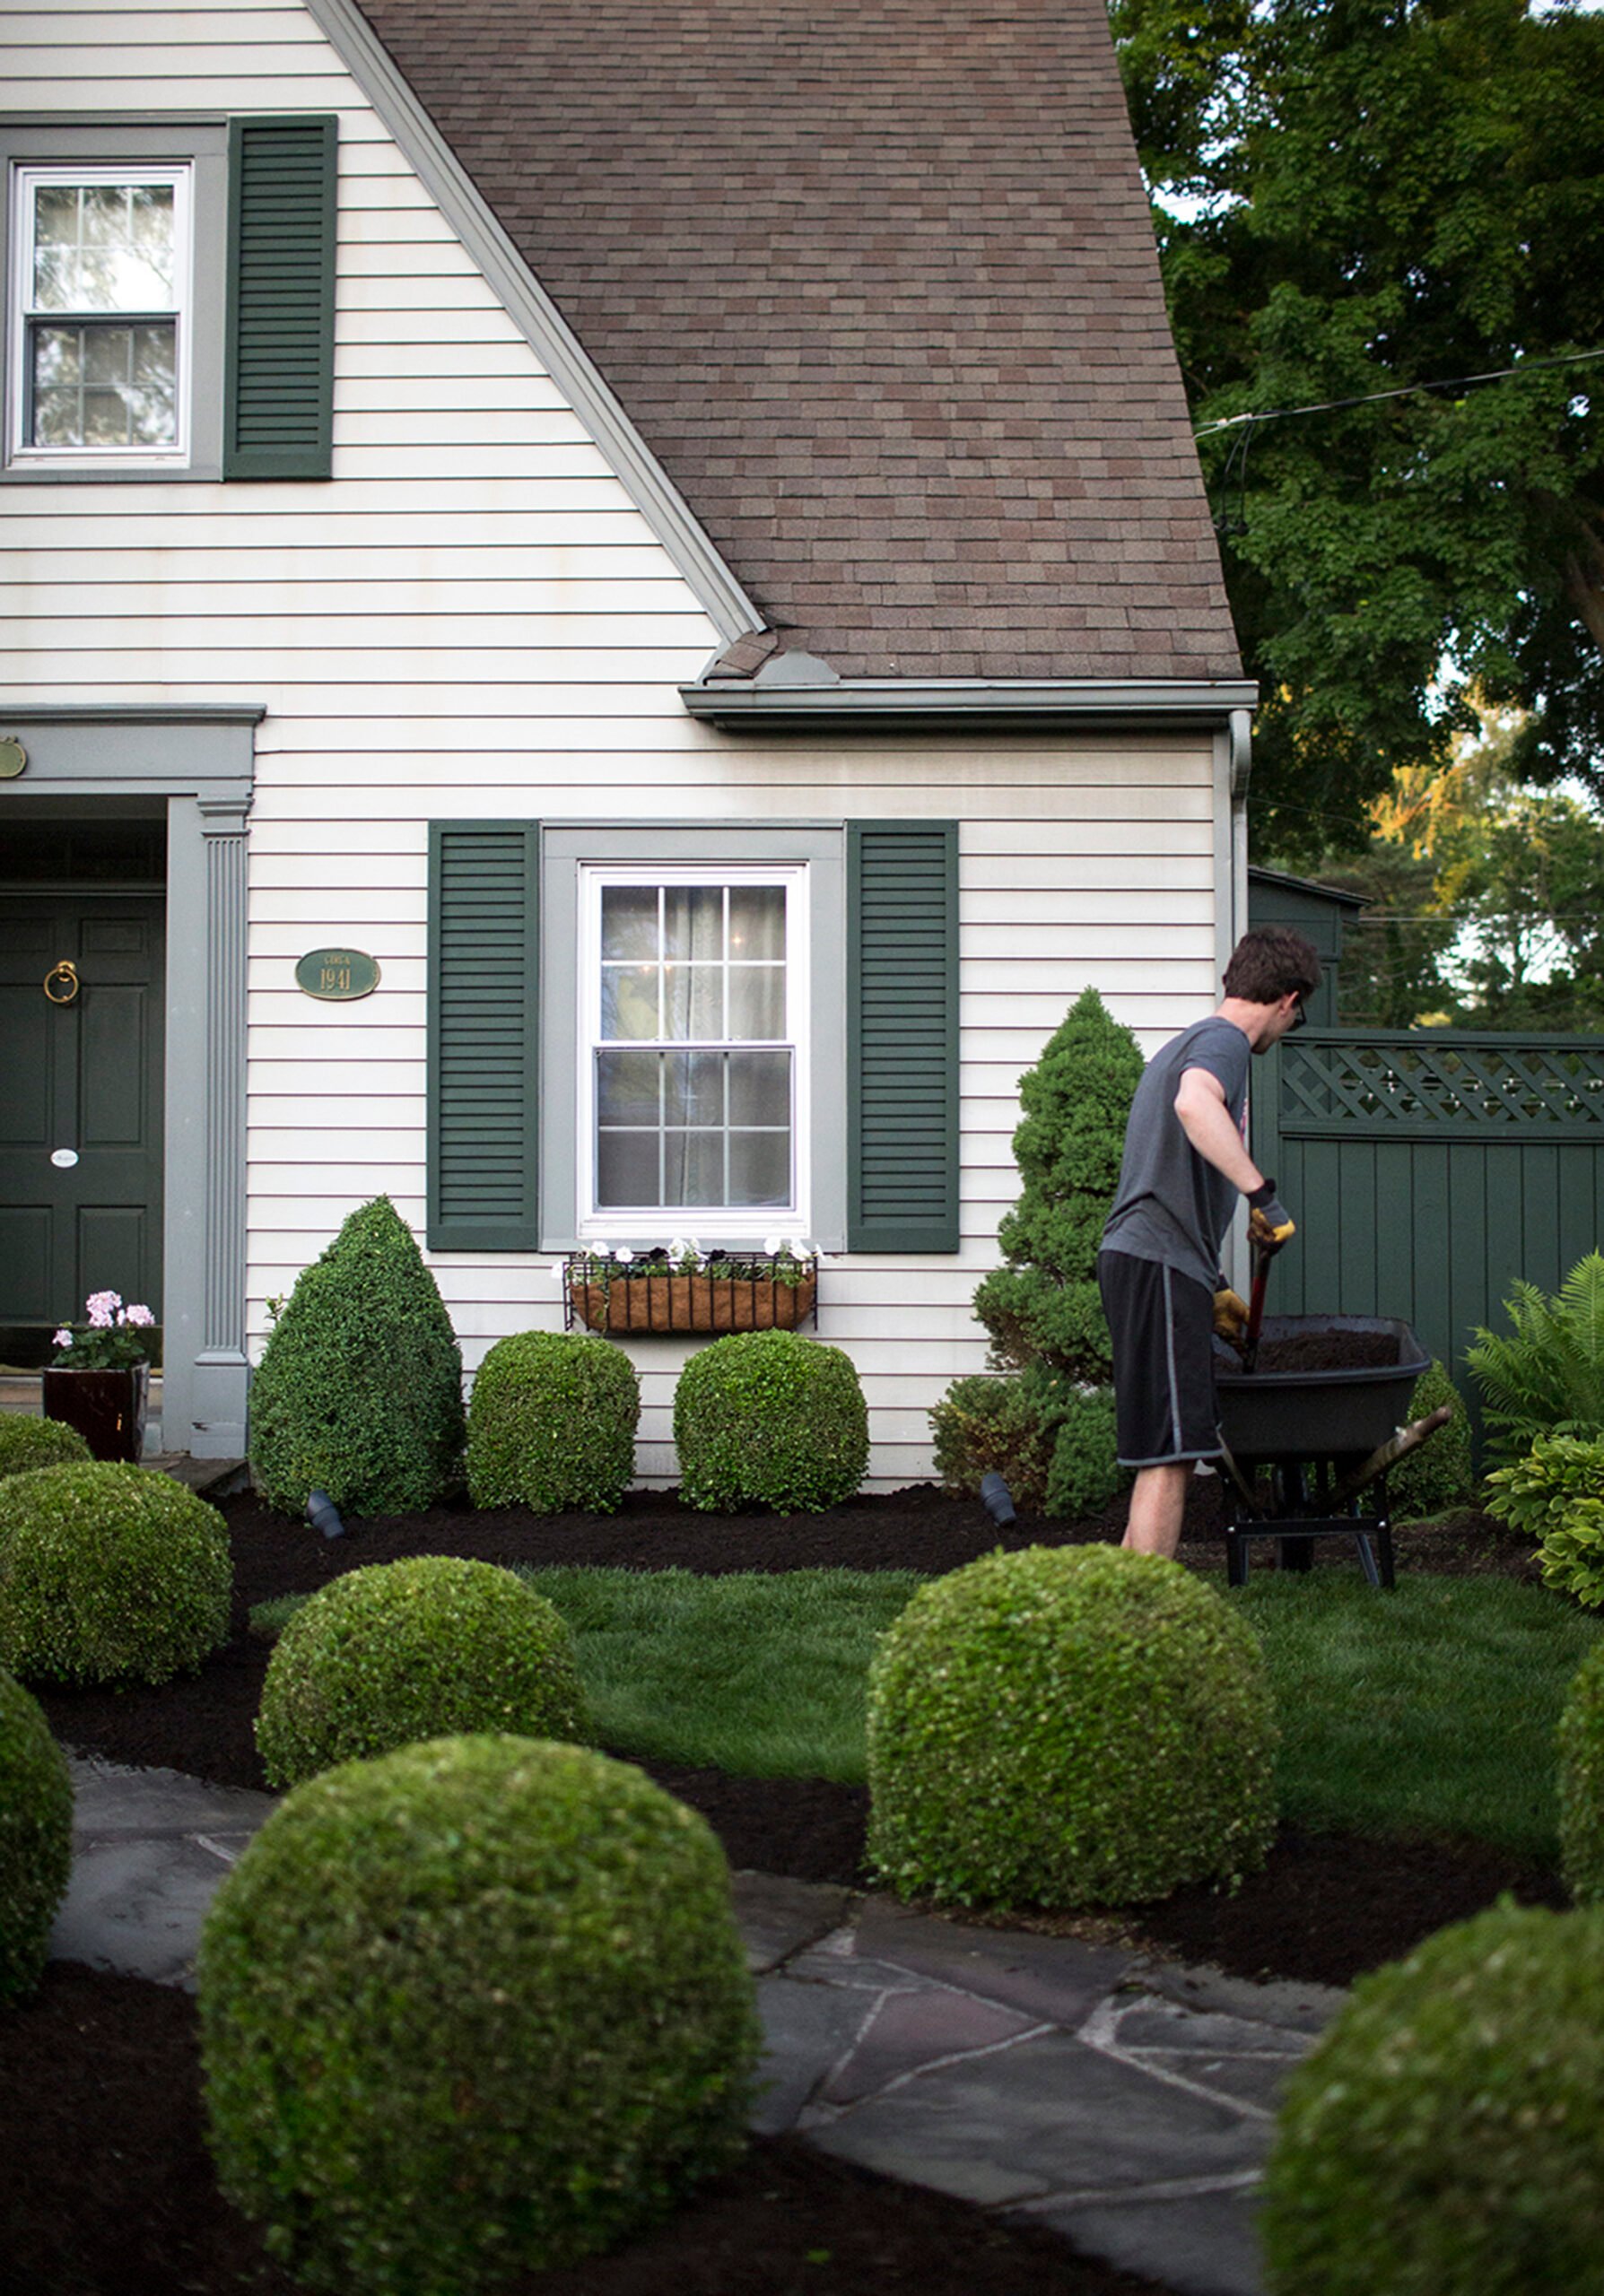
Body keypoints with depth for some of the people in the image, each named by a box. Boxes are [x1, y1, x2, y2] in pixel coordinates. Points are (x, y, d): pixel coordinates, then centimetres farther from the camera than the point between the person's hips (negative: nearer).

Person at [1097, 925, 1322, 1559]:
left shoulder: (1184, 1044, 26)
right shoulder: (1224, 1041, -6)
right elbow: (1195, 1104, -32)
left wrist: (1213, 1288, 31)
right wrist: (1262, 1194, -30)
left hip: (1135, 1261, 10)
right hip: (1161, 1267, -10)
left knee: (1168, 1452, 13)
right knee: (1171, 1452, -10)